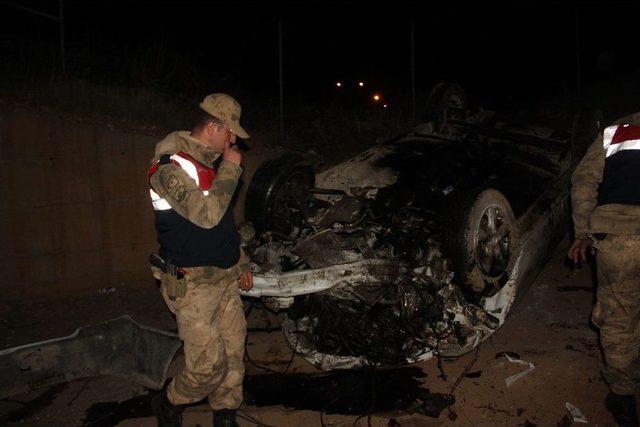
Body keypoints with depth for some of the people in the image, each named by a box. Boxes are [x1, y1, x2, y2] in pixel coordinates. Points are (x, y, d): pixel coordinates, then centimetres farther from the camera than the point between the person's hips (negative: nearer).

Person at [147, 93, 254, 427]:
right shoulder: (171, 167, -16)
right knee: (208, 364, -4)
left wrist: (241, 262, 22)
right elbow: (208, 214, -30)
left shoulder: (211, 164, 12)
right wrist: (231, 168, -19)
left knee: (234, 353, 11)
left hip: (225, 277, 8)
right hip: (193, 284, -8)